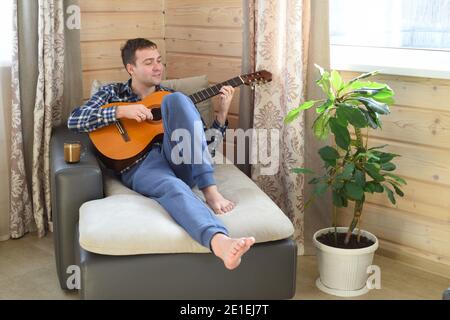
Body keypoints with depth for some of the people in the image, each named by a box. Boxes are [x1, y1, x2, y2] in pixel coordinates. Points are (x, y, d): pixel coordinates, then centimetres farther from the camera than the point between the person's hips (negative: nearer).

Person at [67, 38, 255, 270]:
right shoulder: (112, 92, 19)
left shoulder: (170, 96, 25)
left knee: (176, 100, -23)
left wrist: (222, 114, 4)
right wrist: (121, 111, -6)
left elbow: (204, 142, 20)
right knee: (172, 187, -39)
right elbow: (74, 121, 3)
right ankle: (219, 242, -69)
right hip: (139, 166, -2)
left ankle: (210, 190, -33)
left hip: (179, 162, 2)